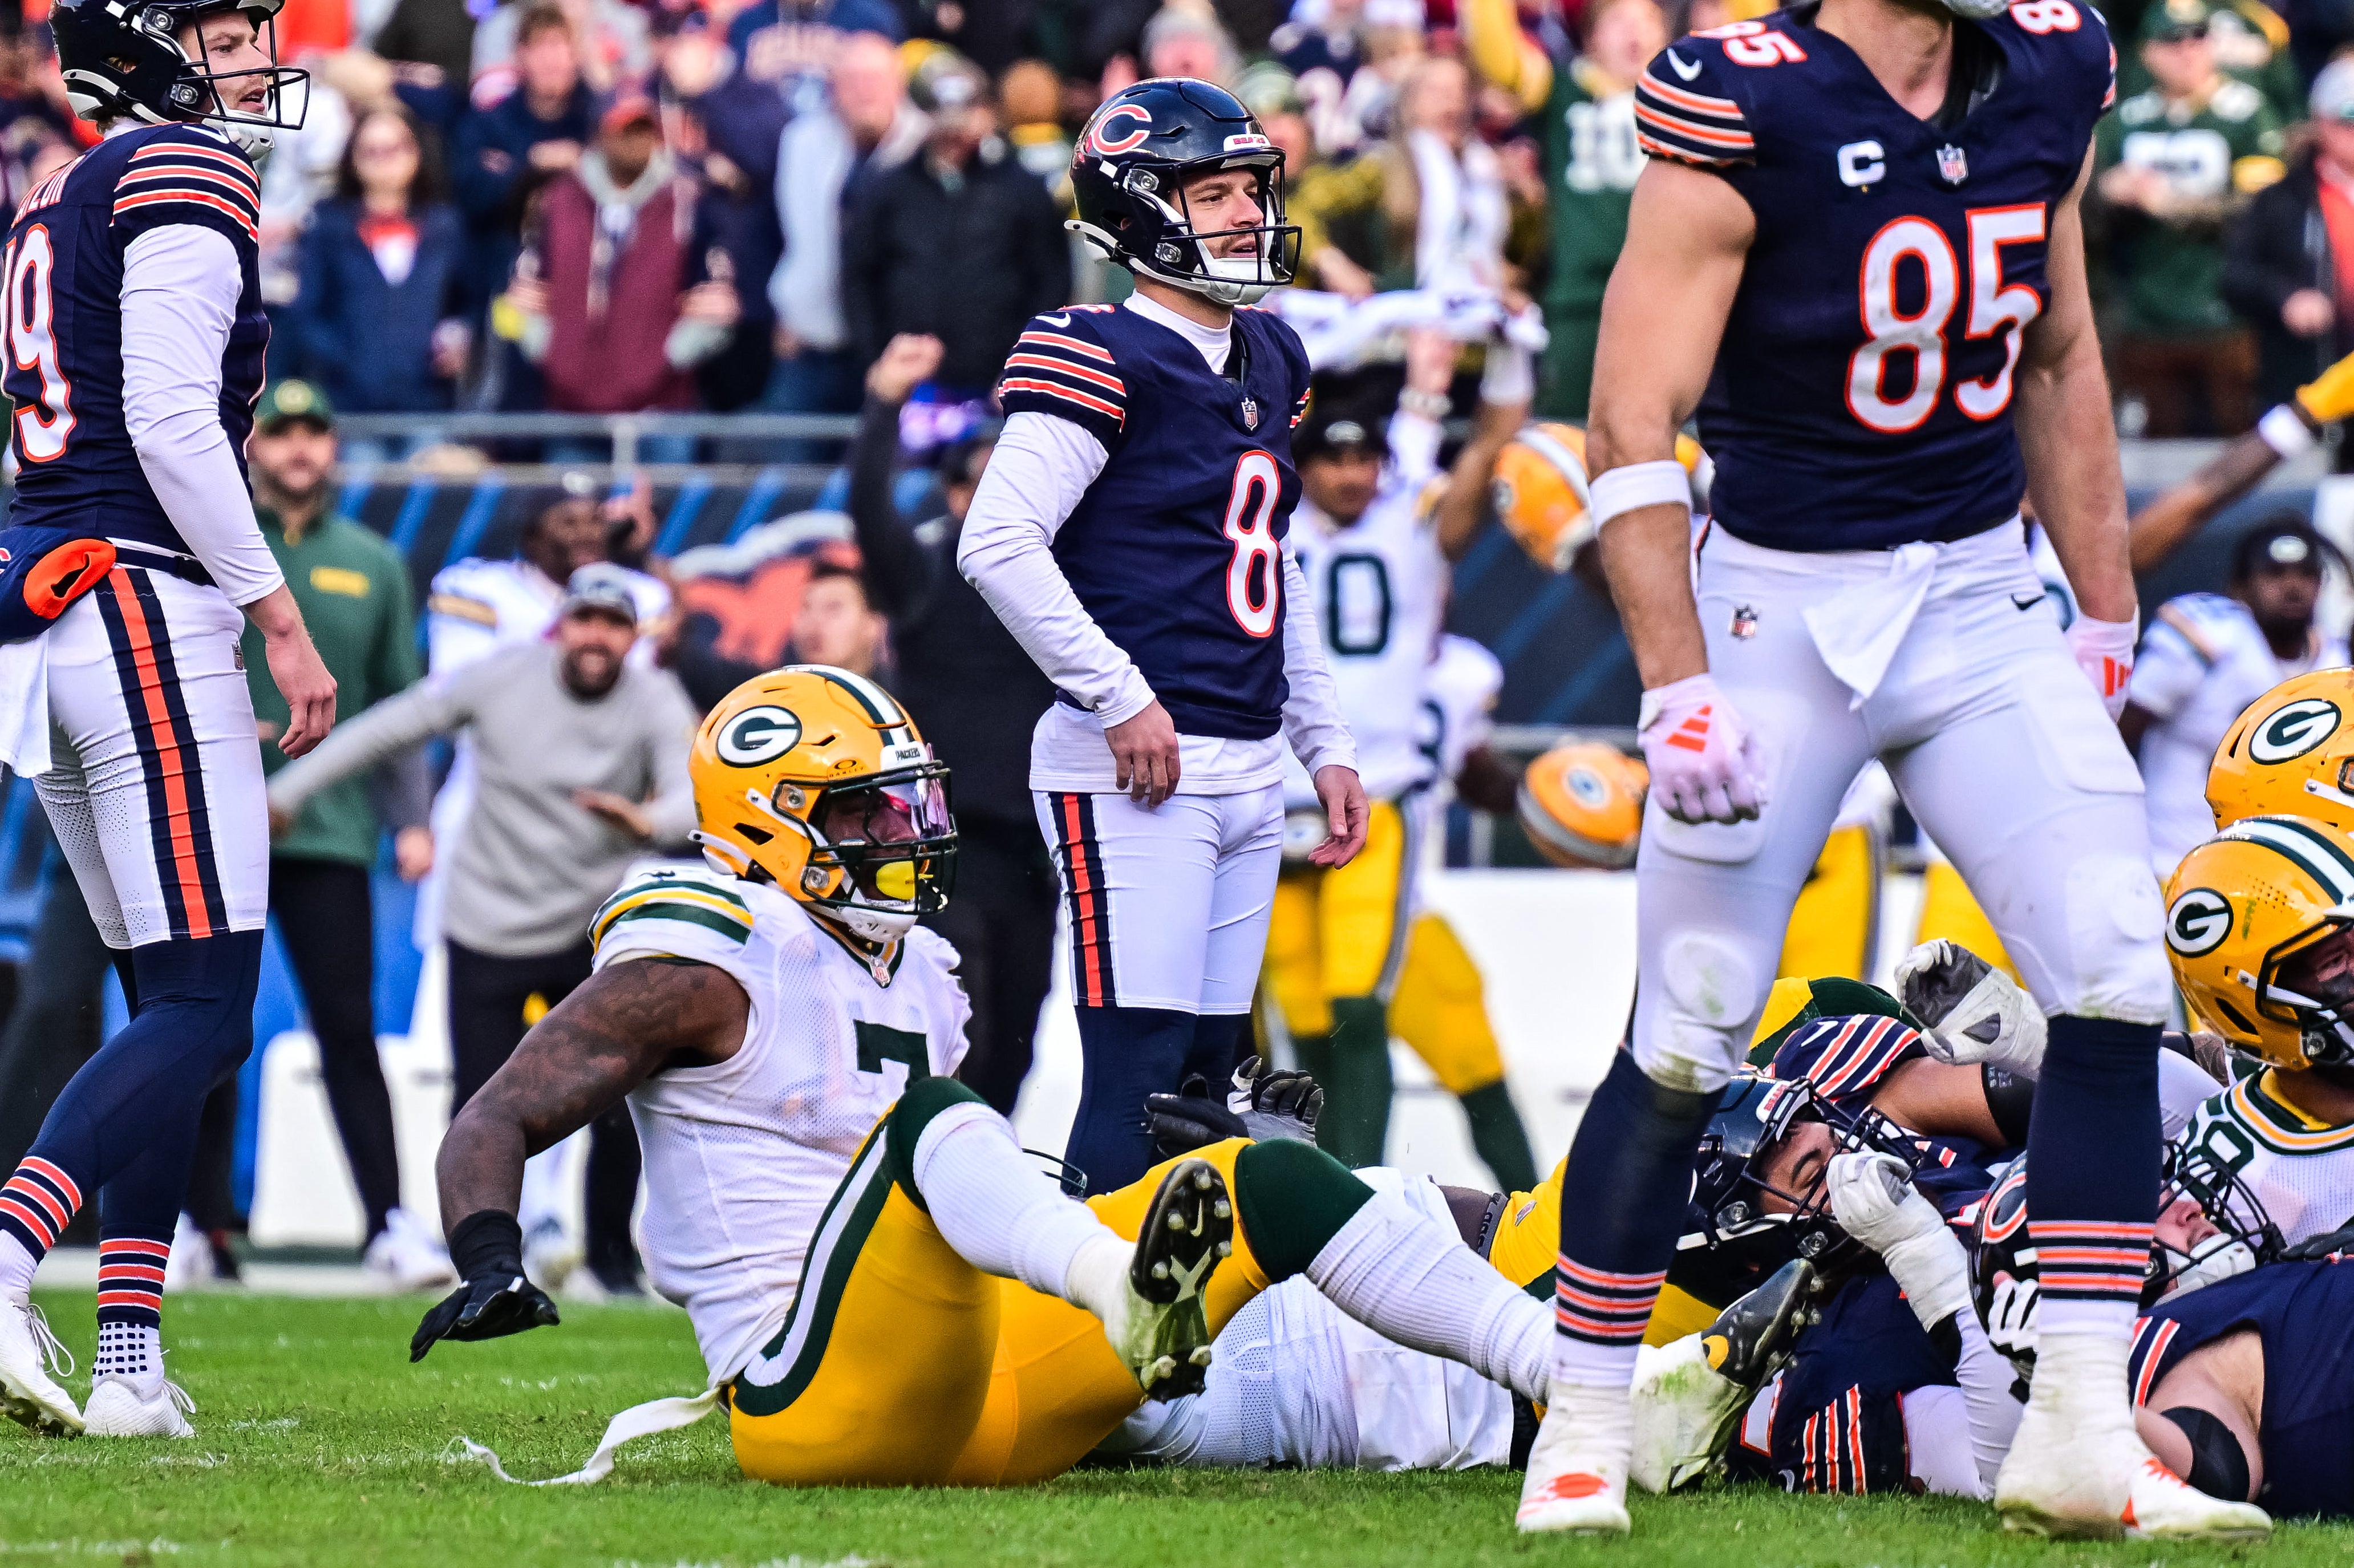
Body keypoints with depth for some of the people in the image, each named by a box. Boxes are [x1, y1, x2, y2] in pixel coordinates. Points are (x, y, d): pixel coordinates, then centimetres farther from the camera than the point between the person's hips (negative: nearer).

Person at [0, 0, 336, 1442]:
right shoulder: (187, 181, -6)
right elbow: (171, 422, -15)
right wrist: (282, 621, -11)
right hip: (144, 608, -9)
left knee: (171, 1000, 11)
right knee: (203, 1013, -11)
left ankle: (132, 1364, 5)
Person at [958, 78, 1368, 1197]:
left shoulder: (1269, 360, 16)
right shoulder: (1104, 359, -10)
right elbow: (999, 545, -19)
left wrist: (1326, 747, 21)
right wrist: (1121, 698, -18)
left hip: (1249, 768, 9)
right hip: (1135, 770, -8)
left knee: (1207, 1066, 9)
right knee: (1138, 1074, -12)